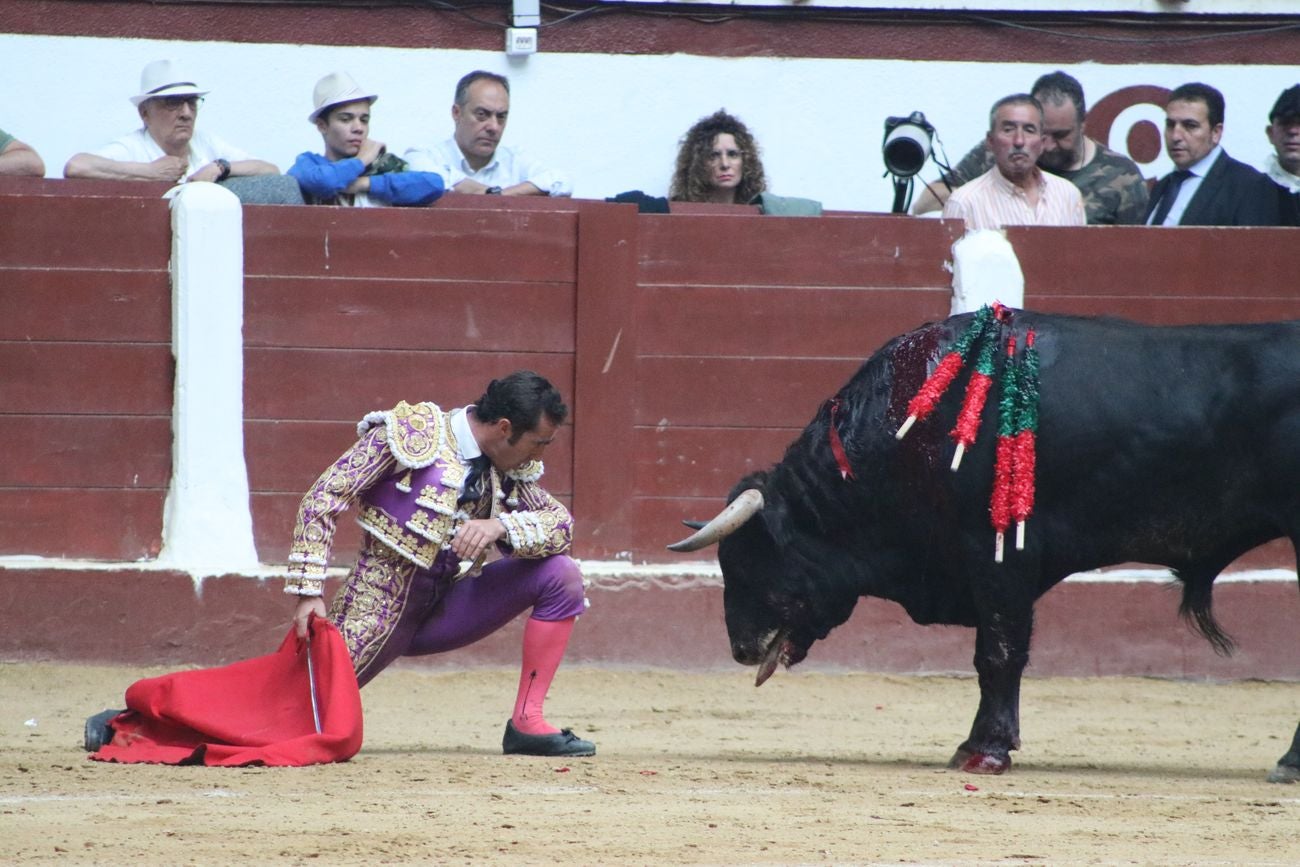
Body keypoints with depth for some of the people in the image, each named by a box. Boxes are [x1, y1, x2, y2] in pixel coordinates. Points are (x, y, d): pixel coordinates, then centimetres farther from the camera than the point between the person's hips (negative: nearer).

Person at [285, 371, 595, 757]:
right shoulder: (409, 433, -11)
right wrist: (309, 592, -23)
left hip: (445, 606, 5)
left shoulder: (510, 471, 6)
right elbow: (324, 498, -14)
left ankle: (526, 723, -8)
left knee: (561, 574, -9)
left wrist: (500, 526, -25)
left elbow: (560, 522, -4)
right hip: (382, 606, -5)